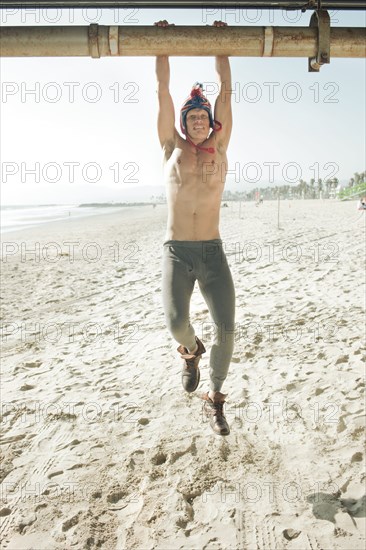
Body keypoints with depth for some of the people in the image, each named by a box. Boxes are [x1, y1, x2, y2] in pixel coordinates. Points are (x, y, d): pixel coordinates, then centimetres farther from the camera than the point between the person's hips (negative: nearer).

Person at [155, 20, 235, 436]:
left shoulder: (219, 147, 11)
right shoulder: (173, 148, 9)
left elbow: (225, 89, 13)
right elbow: (163, 91, 9)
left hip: (212, 252, 1)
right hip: (176, 252, -1)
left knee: (226, 328, -5)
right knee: (176, 321, -20)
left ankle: (214, 400, 18)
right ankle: (191, 351, 20)